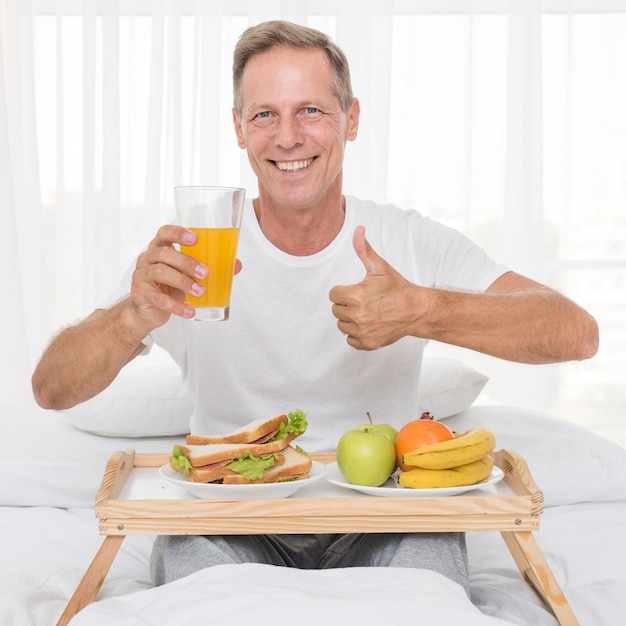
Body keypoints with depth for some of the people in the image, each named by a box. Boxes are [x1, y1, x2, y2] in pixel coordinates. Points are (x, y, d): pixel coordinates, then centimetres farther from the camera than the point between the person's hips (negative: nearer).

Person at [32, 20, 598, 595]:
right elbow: (51, 390, -12)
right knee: (190, 551, -32)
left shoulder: (413, 243, -4)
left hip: (377, 519, 1)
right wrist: (136, 315, -34)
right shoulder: (190, 251, -5)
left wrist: (421, 310, -29)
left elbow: (578, 334, -13)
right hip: (232, 521, -1)